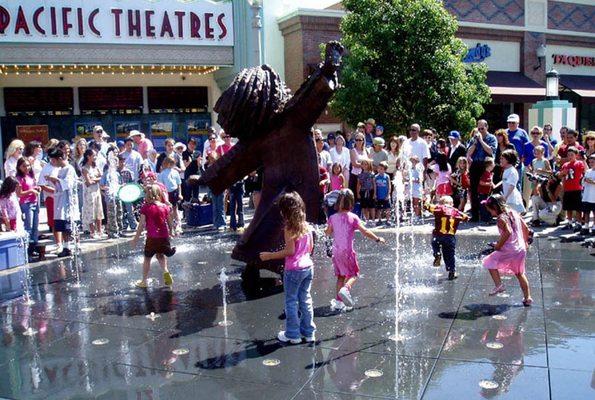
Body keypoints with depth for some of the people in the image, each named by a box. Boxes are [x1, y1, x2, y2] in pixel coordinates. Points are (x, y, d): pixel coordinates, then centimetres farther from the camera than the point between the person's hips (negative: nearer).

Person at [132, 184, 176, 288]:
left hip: (152, 238, -3)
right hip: (164, 236, 3)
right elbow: (170, 222, 9)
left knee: (147, 258, 13)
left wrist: (136, 238, -2)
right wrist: (171, 232, 27)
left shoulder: (145, 208, -9)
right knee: (160, 255, 25)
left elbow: (142, 225, -9)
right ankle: (166, 272, 2)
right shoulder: (165, 206, 1)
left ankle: (144, 281, 22)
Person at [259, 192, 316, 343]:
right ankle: (308, 332, 24)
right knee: (305, 299, 16)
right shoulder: (306, 225, 3)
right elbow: (310, 247, 10)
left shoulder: (289, 228, -16)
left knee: (291, 302, 8)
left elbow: (290, 251, -19)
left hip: (294, 270, -6)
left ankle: (293, 334, 17)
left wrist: (269, 255, -11)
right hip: (308, 267, 6)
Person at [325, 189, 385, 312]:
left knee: (341, 275, 14)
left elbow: (328, 232, 14)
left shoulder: (333, 217, 1)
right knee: (353, 274, 8)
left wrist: (326, 230, 36)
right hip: (347, 251, -4)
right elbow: (365, 232, -11)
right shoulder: (353, 217, -9)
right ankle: (346, 289, -21)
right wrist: (377, 239, 1)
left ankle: (338, 301, 13)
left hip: (336, 251, 4)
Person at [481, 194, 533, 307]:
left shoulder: (501, 218, -15)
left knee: (490, 262, 10)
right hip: (521, 250, 8)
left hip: (509, 250, -8)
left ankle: (499, 285, 1)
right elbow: (526, 229, 13)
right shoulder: (514, 213, 9)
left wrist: (498, 245, -19)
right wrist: (525, 242, 24)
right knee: (520, 274, 22)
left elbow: (508, 232, -29)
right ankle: (527, 298, 27)